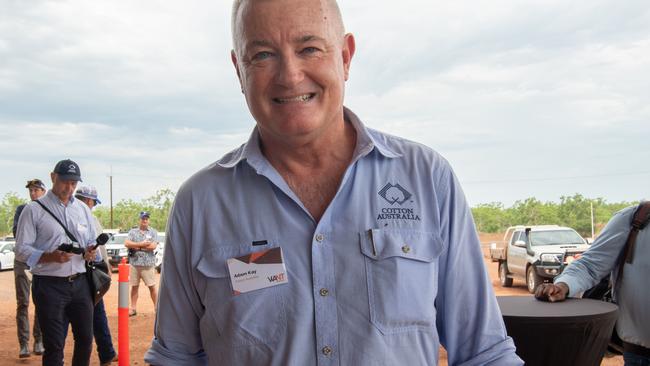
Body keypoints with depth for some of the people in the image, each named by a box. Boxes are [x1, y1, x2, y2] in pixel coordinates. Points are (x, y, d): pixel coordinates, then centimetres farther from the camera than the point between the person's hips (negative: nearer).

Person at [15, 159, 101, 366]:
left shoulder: (83, 209, 13)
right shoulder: (34, 210, -2)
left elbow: (92, 242, 21)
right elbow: (22, 250, -6)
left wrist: (91, 252, -3)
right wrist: (50, 257, -23)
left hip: (80, 283, 5)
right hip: (49, 286, -5)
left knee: (85, 339, 11)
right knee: (54, 345, -2)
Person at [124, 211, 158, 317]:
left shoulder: (153, 232, 4)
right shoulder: (132, 231, 9)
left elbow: (153, 246, -11)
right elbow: (127, 243, -7)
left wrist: (138, 247, -9)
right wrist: (141, 244, -15)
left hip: (148, 264, -2)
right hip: (134, 263, 2)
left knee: (152, 287, 1)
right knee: (134, 286, 7)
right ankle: (133, 308, 13)